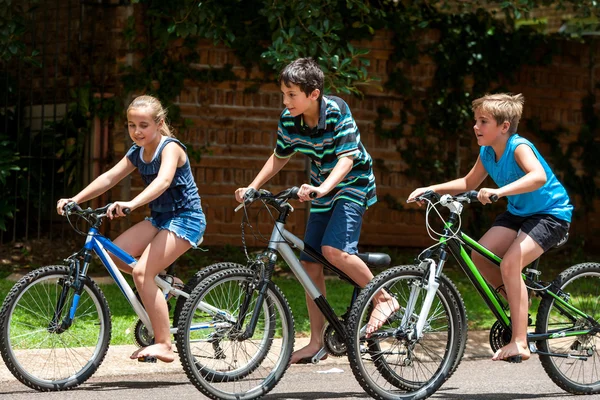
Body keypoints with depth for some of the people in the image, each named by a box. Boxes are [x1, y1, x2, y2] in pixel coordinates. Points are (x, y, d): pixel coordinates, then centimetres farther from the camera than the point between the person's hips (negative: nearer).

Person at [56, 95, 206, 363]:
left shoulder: (170, 148, -17)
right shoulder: (137, 153, 8)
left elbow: (163, 180, -35)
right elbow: (108, 178, 4)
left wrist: (131, 204, -51)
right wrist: (74, 200, -10)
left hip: (185, 218, -8)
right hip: (160, 218, 8)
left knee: (141, 272, -22)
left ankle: (164, 344, -19)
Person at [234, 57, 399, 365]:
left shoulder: (337, 111, -23)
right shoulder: (289, 120, -7)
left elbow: (347, 158, -29)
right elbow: (279, 157, 9)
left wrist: (322, 188, -44)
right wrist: (252, 187, 0)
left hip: (352, 185, -6)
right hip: (321, 192, 6)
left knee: (334, 249, -28)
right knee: (310, 265, 2)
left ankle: (384, 298, -8)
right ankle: (316, 342, 10)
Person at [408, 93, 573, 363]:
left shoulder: (518, 147, -24)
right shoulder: (487, 152, -1)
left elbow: (538, 176, -44)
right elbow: (469, 183, 15)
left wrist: (499, 191, -55)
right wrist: (431, 189, 3)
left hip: (550, 214, -8)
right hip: (519, 212, 8)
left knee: (510, 263, -25)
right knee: (480, 255, -10)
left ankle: (519, 344, -22)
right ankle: (519, 302, 13)